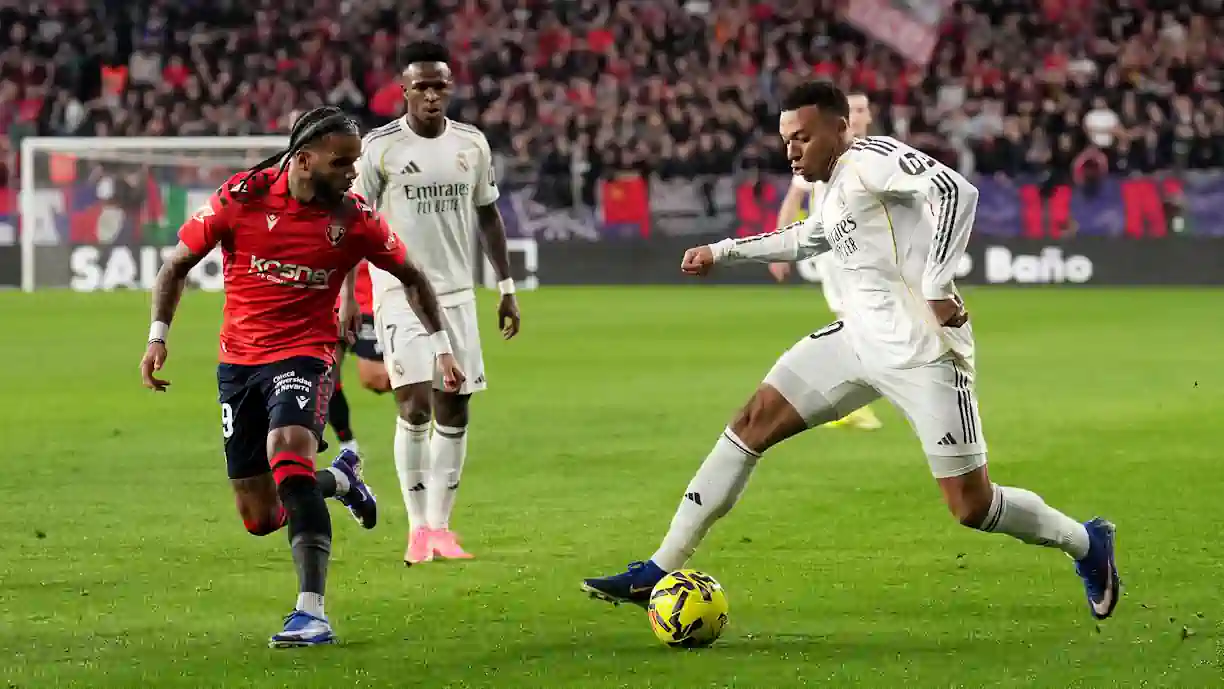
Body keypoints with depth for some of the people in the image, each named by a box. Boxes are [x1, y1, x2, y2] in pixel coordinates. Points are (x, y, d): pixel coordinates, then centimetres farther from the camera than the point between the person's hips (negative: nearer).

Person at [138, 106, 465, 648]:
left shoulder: (354, 219, -8)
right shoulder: (242, 197, -10)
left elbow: (411, 277, 8)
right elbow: (178, 263, 2)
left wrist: (441, 347, 5)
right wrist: (158, 335, -6)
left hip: (304, 354, -2)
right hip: (238, 359, 2)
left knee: (288, 457, -32)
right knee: (259, 518, 5)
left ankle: (312, 613, -32)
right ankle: (340, 482, 39)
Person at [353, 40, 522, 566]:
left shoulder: (472, 143, 5)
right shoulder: (379, 147, -7)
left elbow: (487, 216, 15)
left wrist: (507, 289, 12)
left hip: (457, 294, 4)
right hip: (400, 292, -4)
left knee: (454, 409, 4)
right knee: (415, 405, -13)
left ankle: (441, 525, 14)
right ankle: (418, 528, -5)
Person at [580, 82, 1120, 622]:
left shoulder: (872, 158, -11)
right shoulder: (837, 191, 17)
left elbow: (954, 190, -26)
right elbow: (803, 239, 40)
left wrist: (936, 286, -30)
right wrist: (723, 252, 40)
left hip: (921, 350, -9)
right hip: (861, 340, 9)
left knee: (971, 507, -8)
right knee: (754, 422, 3)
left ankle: (1086, 544, 19)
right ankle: (660, 571, 5)